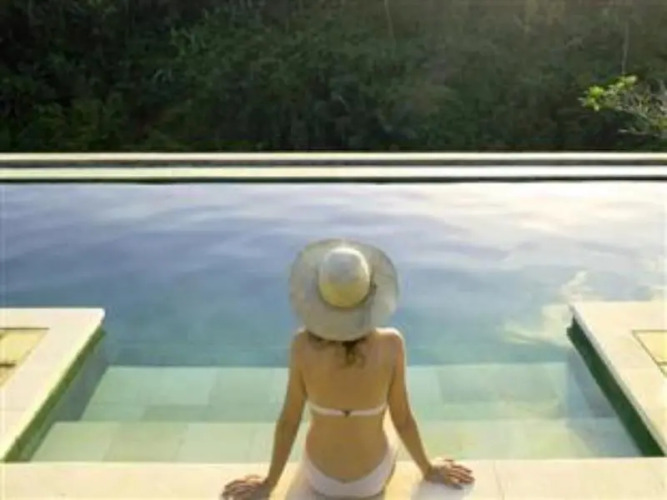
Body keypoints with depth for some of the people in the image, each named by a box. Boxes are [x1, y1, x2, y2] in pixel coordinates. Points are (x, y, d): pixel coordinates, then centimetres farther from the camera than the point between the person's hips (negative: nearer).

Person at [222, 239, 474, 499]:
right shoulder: (391, 344, -27)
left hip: (319, 477, 1)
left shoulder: (303, 344, -27)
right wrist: (428, 469, 6)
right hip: (374, 477, 0)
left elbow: (288, 421, -15)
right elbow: (403, 419, -14)